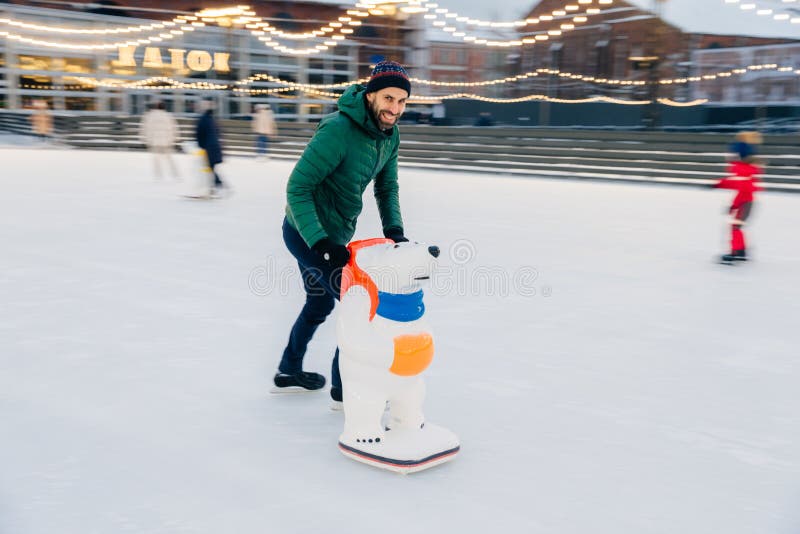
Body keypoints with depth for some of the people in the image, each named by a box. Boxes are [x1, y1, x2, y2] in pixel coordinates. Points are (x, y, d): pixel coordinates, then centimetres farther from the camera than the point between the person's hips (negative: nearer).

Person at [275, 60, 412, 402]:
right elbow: (297, 188, -28)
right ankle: (345, 388, 12)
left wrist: (393, 228, -11)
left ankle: (290, 371, 46)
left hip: (330, 234, 9)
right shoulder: (338, 131, -28)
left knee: (320, 302, 25)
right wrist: (321, 243, -35)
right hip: (308, 233, -9)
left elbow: (387, 188, 7)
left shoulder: (390, 135, -2)